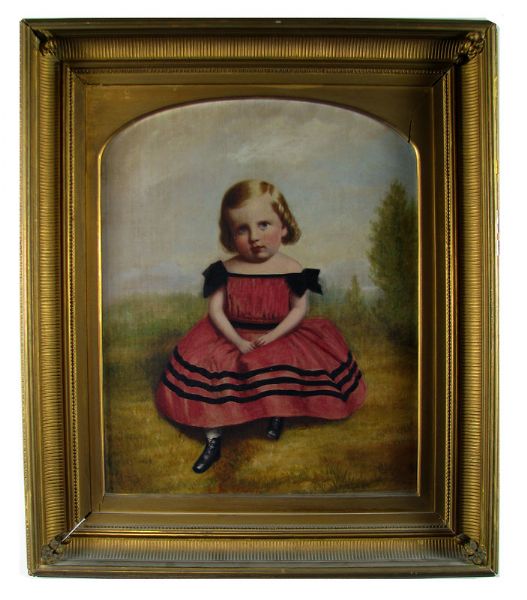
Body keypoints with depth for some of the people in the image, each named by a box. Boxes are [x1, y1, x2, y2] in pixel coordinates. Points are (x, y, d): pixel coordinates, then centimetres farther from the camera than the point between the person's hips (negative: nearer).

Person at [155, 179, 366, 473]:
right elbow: (216, 310, -7)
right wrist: (238, 342, -19)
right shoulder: (225, 270, -7)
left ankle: (278, 414, 20)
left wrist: (272, 336, -20)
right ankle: (213, 441, 7)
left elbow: (300, 309, -8)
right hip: (232, 337, 2)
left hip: (278, 337, -1)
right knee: (208, 373, -11)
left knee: (279, 377, -20)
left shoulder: (291, 269, -10)